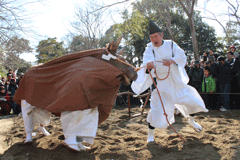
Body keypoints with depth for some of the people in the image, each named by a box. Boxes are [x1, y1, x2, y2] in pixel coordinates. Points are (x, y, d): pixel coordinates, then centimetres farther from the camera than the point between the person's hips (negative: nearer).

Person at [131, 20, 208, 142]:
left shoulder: (171, 44, -1)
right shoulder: (150, 49, -9)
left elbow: (182, 56, -10)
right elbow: (147, 60, -27)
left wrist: (172, 60, -31)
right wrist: (148, 65, -52)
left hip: (177, 82, 4)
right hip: (162, 85, -3)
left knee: (193, 101, 12)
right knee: (157, 109, -13)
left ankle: (191, 121, 42)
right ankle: (150, 134, 7)